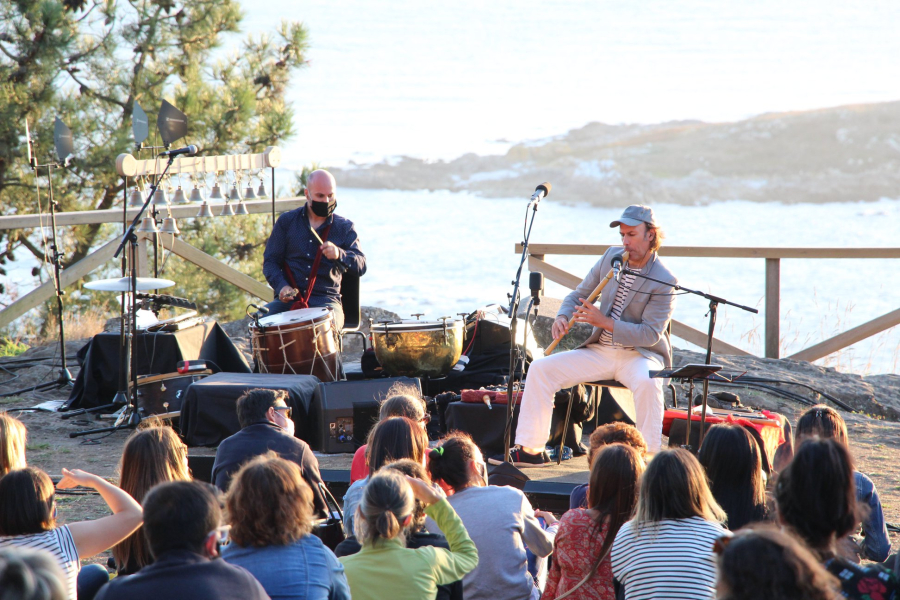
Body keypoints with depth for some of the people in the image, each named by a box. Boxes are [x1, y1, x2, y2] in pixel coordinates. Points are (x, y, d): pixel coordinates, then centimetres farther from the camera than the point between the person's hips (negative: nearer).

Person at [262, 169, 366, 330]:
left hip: (326, 300, -1)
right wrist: (281, 286, -12)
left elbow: (361, 266, -2)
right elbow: (270, 261, 8)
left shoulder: (344, 227, 8)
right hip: (289, 300, 1)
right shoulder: (286, 221, 10)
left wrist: (339, 255, -24)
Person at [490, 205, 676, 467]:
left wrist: (604, 322, -26)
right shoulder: (611, 257, 6)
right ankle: (530, 450, -4)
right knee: (540, 369, -9)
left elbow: (651, 334, -19)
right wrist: (563, 317, -9)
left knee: (647, 382, -40)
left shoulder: (664, 282, -13)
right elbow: (580, 293, 14)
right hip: (600, 352, 6)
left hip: (641, 354, -6)